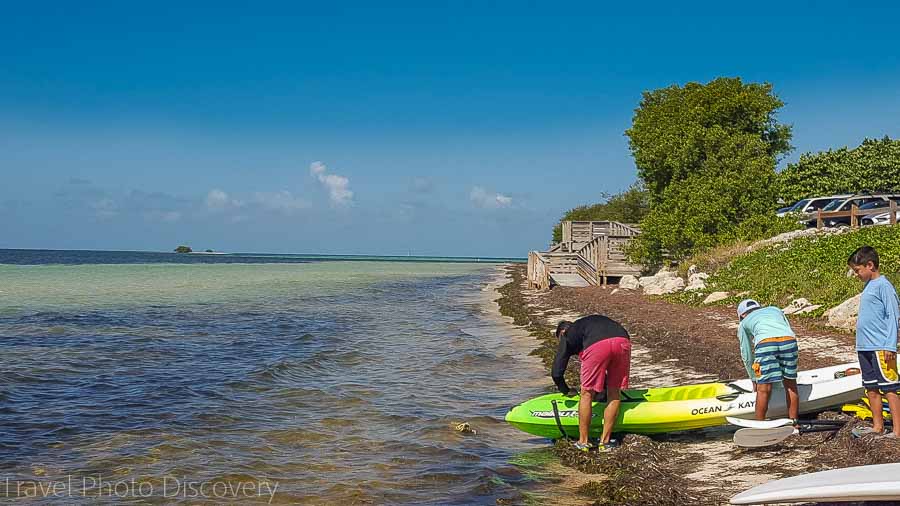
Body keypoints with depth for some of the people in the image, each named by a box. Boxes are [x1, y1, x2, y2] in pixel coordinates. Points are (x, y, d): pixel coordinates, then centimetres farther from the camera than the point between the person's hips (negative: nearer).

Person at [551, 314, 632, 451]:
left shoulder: (568, 335, 28)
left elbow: (556, 373, 22)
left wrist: (566, 391, 40)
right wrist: (604, 385, 55)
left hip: (597, 346, -5)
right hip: (623, 341, 5)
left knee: (587, 394, 11)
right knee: (613, 393, 17)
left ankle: (583, 442, 19)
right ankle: (605, 441, 22)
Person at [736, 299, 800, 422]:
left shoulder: (744, 323, 31)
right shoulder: (775, 309, 39)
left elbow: (747, 356, 31)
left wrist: (754, 379, 42)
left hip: (764, 343, -2)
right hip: (789, 340, 3)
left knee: (764, 389, 5)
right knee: (791, 386, 16)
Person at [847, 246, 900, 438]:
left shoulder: (883, 285, -11)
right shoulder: (868, 286, 16)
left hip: (881, 348, -9)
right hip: (865, 347, 9)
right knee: (871, 388, 13)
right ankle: (877, 426, 22)